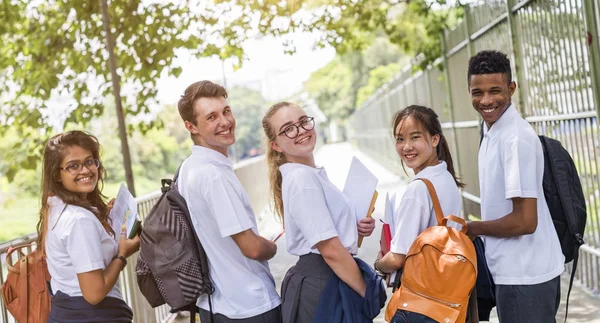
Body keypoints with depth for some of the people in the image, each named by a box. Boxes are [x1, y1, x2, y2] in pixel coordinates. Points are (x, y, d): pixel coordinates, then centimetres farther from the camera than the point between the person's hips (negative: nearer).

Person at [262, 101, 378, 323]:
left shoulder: (311, 174, 11)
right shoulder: (302, 178, -17)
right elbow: (330, 249, -21)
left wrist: (357, 229, 2)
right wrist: (370, 294, -14)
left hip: (324, 279, 10)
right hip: (323, 286, -9)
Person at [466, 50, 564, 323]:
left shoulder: (516, 139, -20)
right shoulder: (492, 131, 9)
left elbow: (524, 221, -22)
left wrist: (471, 229, -10)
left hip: (524, 274, -9)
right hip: (513, 270, 9)